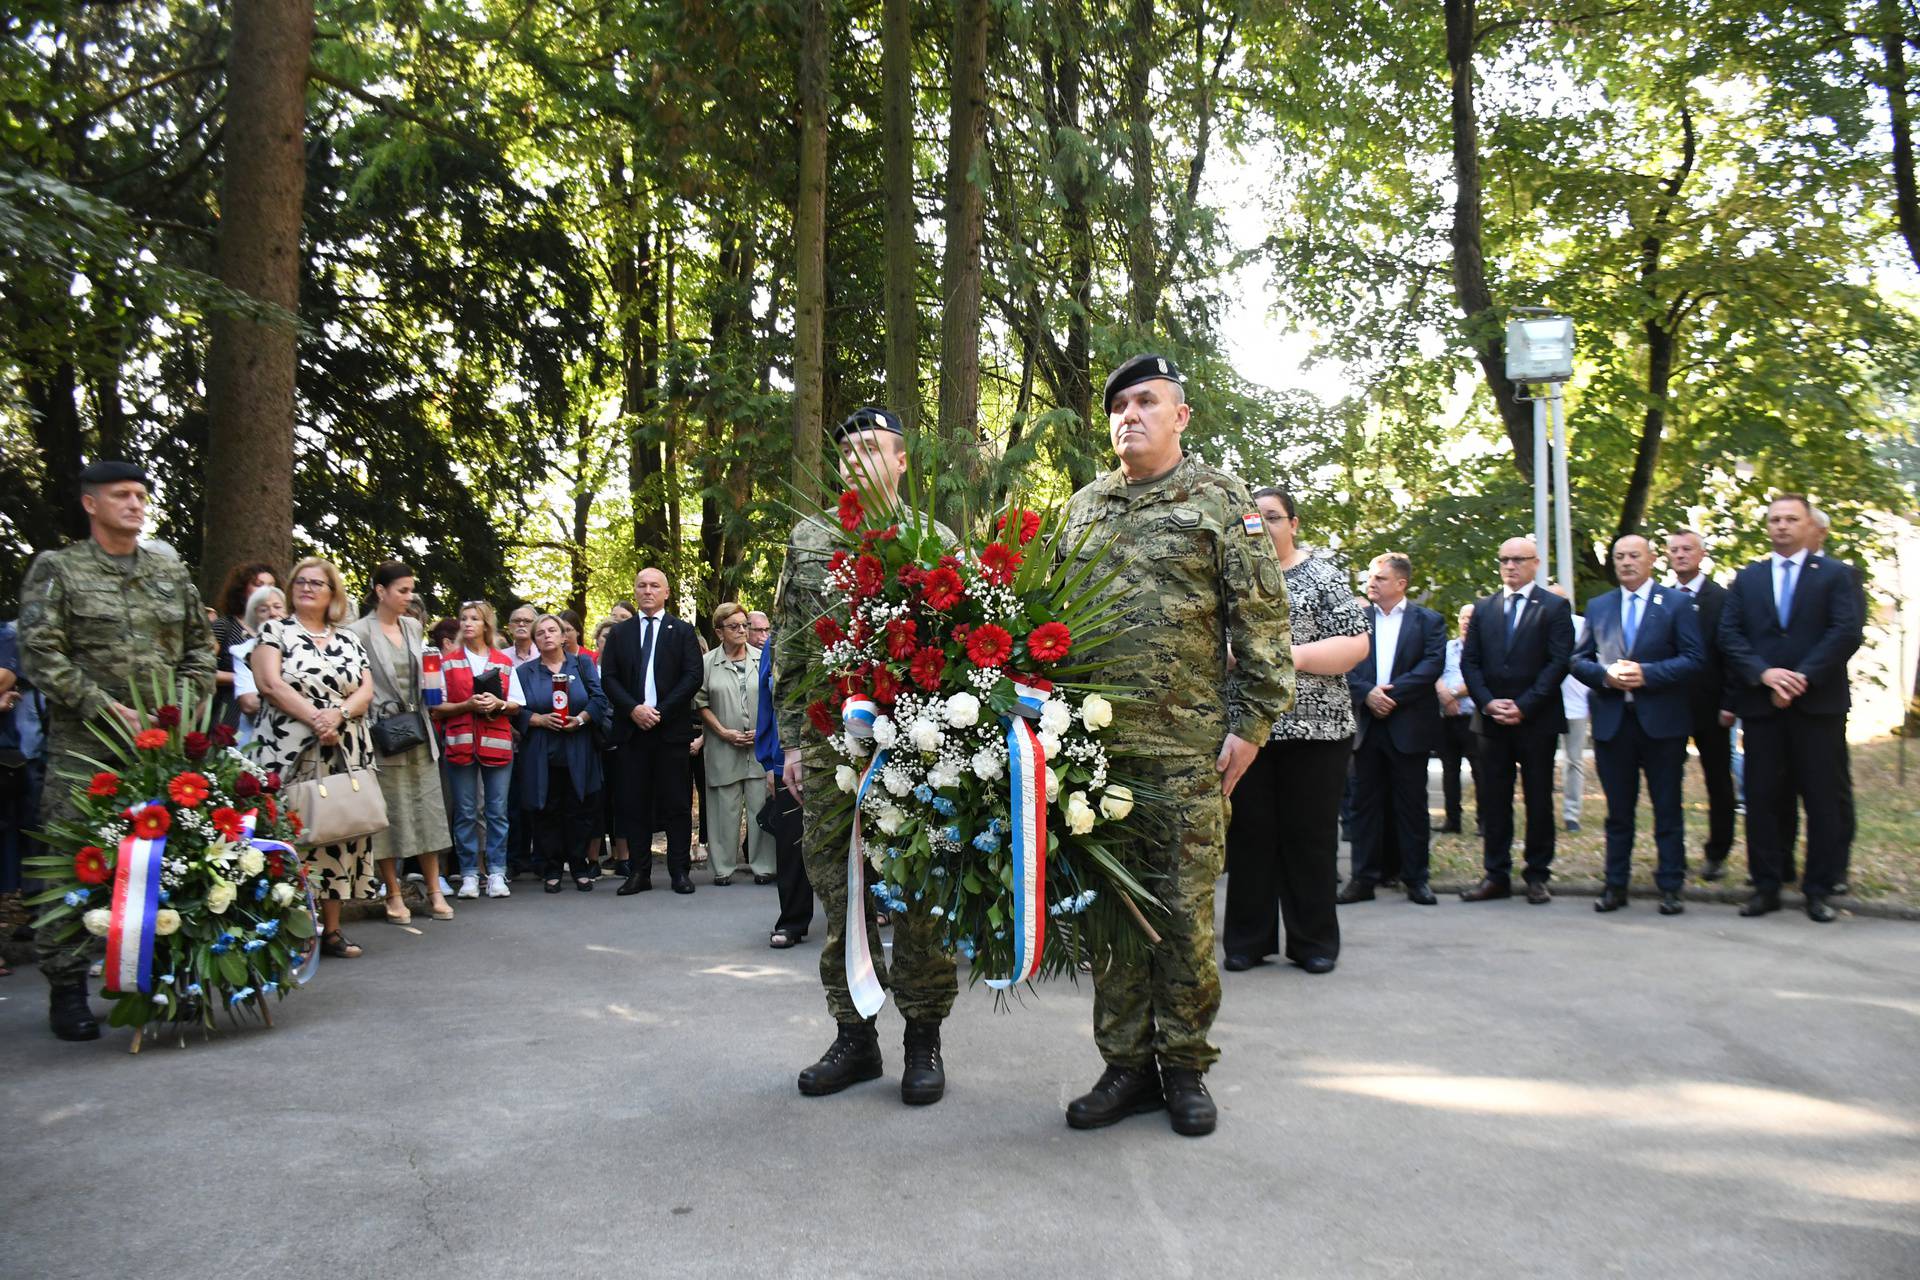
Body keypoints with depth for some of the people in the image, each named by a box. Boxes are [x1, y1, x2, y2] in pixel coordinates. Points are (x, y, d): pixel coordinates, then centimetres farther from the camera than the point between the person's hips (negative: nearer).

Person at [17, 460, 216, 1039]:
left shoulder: (172, 572, 15)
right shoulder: (56, 569, 4)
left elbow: (201, 644, 18)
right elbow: (40, 652, -5)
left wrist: (186, 701, 2)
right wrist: (103, 707, -13)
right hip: (84, 744, -3)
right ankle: (67, 987, 8)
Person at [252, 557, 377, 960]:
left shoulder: (349, 640, 17)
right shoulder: (274, 631, 7)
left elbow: (366, 690, 7)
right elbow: (271, 684, -7)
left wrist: (337, 715, -13)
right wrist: (314, 719, -16)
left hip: (346, 756, 4)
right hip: (291, 754, -4)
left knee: (341, 833, 2)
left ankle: (331, 928, 8)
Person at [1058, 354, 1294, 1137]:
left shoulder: (1219, 501, 3)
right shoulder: (1082, 509, 16)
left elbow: (1262, 619, -2)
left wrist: (1252, 723, -9)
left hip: (1188, 747, -4)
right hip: (1094, 743, 4)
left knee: (1186, 910, 1)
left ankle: (1185, 1067, 16)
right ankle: (1126, 1066, 18)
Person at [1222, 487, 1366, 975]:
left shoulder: (1322, 575, 3)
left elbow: (1355, 643, -5)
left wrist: (1294, 656, -17)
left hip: (1312, 727, -2)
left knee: (1309, 834, 3)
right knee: (1249, 833, 5)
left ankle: (1314, 942, 14)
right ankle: (1248, 939, 14)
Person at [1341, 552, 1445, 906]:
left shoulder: (1428, 621, 4)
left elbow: (1432, 664, -8)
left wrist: (1392, 693, -15)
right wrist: (1367, 693, -15)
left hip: (1409, 726, -2)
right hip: (1367, 724, 2)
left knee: (1411, 804, 4)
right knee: (1365, 802, 5)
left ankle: (1416, 878, 13)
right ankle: (1364, 877, 10)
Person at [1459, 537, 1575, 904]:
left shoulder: (1554, 607, 1)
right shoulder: (1483, 609, 13)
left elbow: (1559, 662, -7)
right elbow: (1469, 661, 9)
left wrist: (1523, 706, -13)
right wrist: (1487, 702, -6)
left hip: (1537, 720, -3)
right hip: (1493, 720, 3)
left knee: (1538, 799, 4)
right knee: (1494, 800, 5)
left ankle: (1538, 875, 11)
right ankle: (1496, 875, 10)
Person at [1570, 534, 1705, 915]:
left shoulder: (1676, 603, 3)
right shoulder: (1598, 606, 13)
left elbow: (1694, 658, -5)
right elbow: (1579, 659, 10)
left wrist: (1646, 674, -17)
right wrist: (1605, 675, -10)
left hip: (1662, 721, -3)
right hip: (1612, 722, 3)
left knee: (1668, 809, 3)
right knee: (1618, 809, 9)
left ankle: (1670, 887, 10)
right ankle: (1615, 885, 15)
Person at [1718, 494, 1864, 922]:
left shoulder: (1837, 575, 5)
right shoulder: (1746, 578, 13)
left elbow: (1847, 633, -7)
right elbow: (1729, 635, 4)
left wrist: (1802, 678, -15)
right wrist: (1764, 673, -12)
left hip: (1818, 704, -2)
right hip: (1760, 705, 2)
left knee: (1824, 800, 2)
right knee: (1761, 798, 4)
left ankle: (1818, 890, 10)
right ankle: (1766, 887, 12)